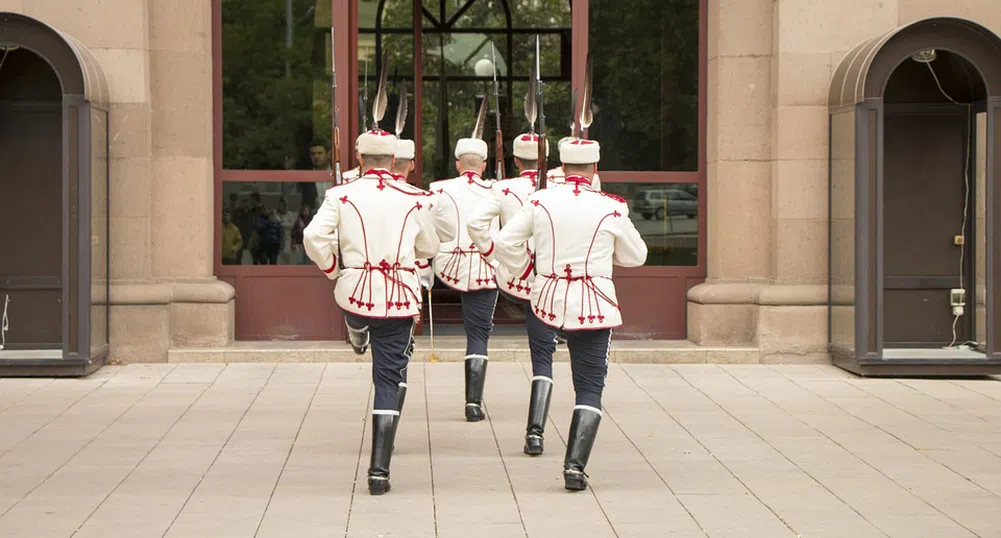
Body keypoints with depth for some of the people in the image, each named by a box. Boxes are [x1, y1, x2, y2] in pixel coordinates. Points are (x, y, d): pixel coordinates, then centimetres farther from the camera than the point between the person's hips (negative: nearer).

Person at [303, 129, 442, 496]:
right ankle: (379, 470, -2)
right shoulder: (414, 199, 1)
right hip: (400, 297, 0)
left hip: (355, 290, 0)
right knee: (391, 379, 3)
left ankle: (358, 339, 73)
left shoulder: (341, 196, -4)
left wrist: (332, 269, 5)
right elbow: (429, 249, 12)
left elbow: (313, 237, -14)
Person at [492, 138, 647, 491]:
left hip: (549, 299, 3)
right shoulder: (611, 209, -6)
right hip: (594, 306, -3)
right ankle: (575, 465, -8)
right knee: (590, 389, 1)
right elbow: (635, 256, 7)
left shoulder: (540, 201, -3)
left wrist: (527, 270, 14)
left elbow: (504, 243, -2)